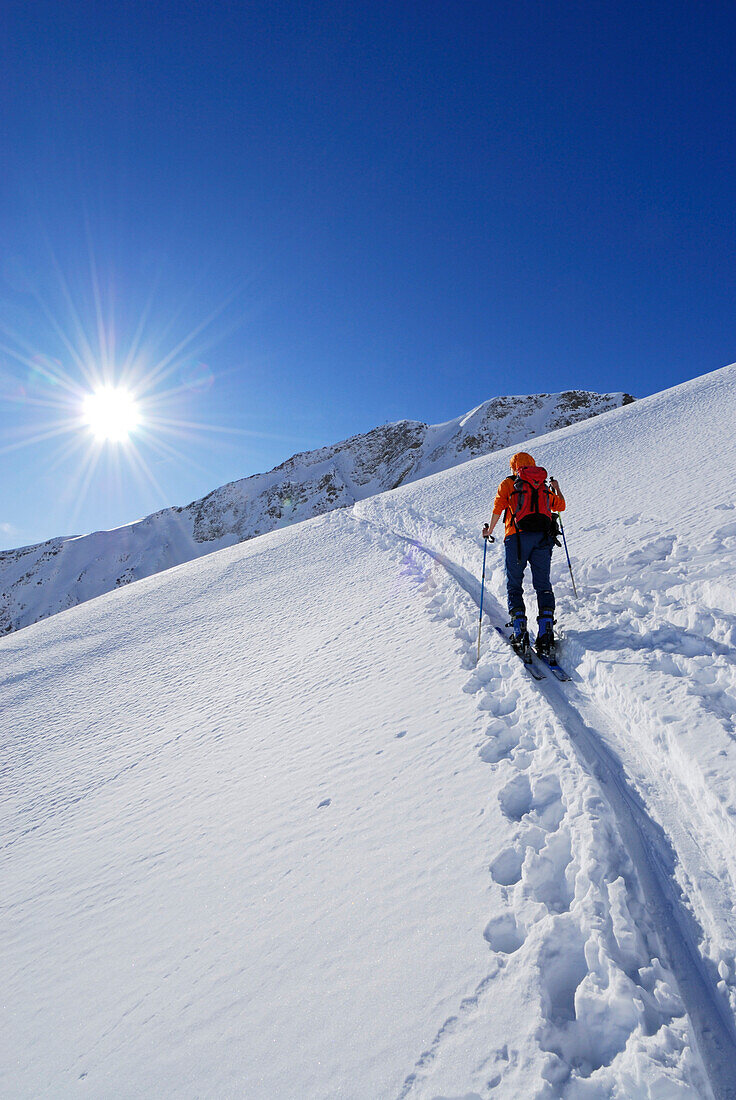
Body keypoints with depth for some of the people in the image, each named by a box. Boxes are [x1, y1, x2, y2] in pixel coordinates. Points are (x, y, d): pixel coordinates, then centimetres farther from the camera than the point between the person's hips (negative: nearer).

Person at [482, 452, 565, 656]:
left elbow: (498, 509, 4)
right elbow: (561, 506, 29)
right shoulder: (545, 487, 22)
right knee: (543, 585, 6)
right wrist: (556, 489, 47)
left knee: (514, 586, 4)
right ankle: (546, 635, -7)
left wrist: (489, 531, 17)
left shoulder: (508, 483, 11)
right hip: (544, 537, 3)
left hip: (518, 536, -3)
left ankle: (520, 634, -9)